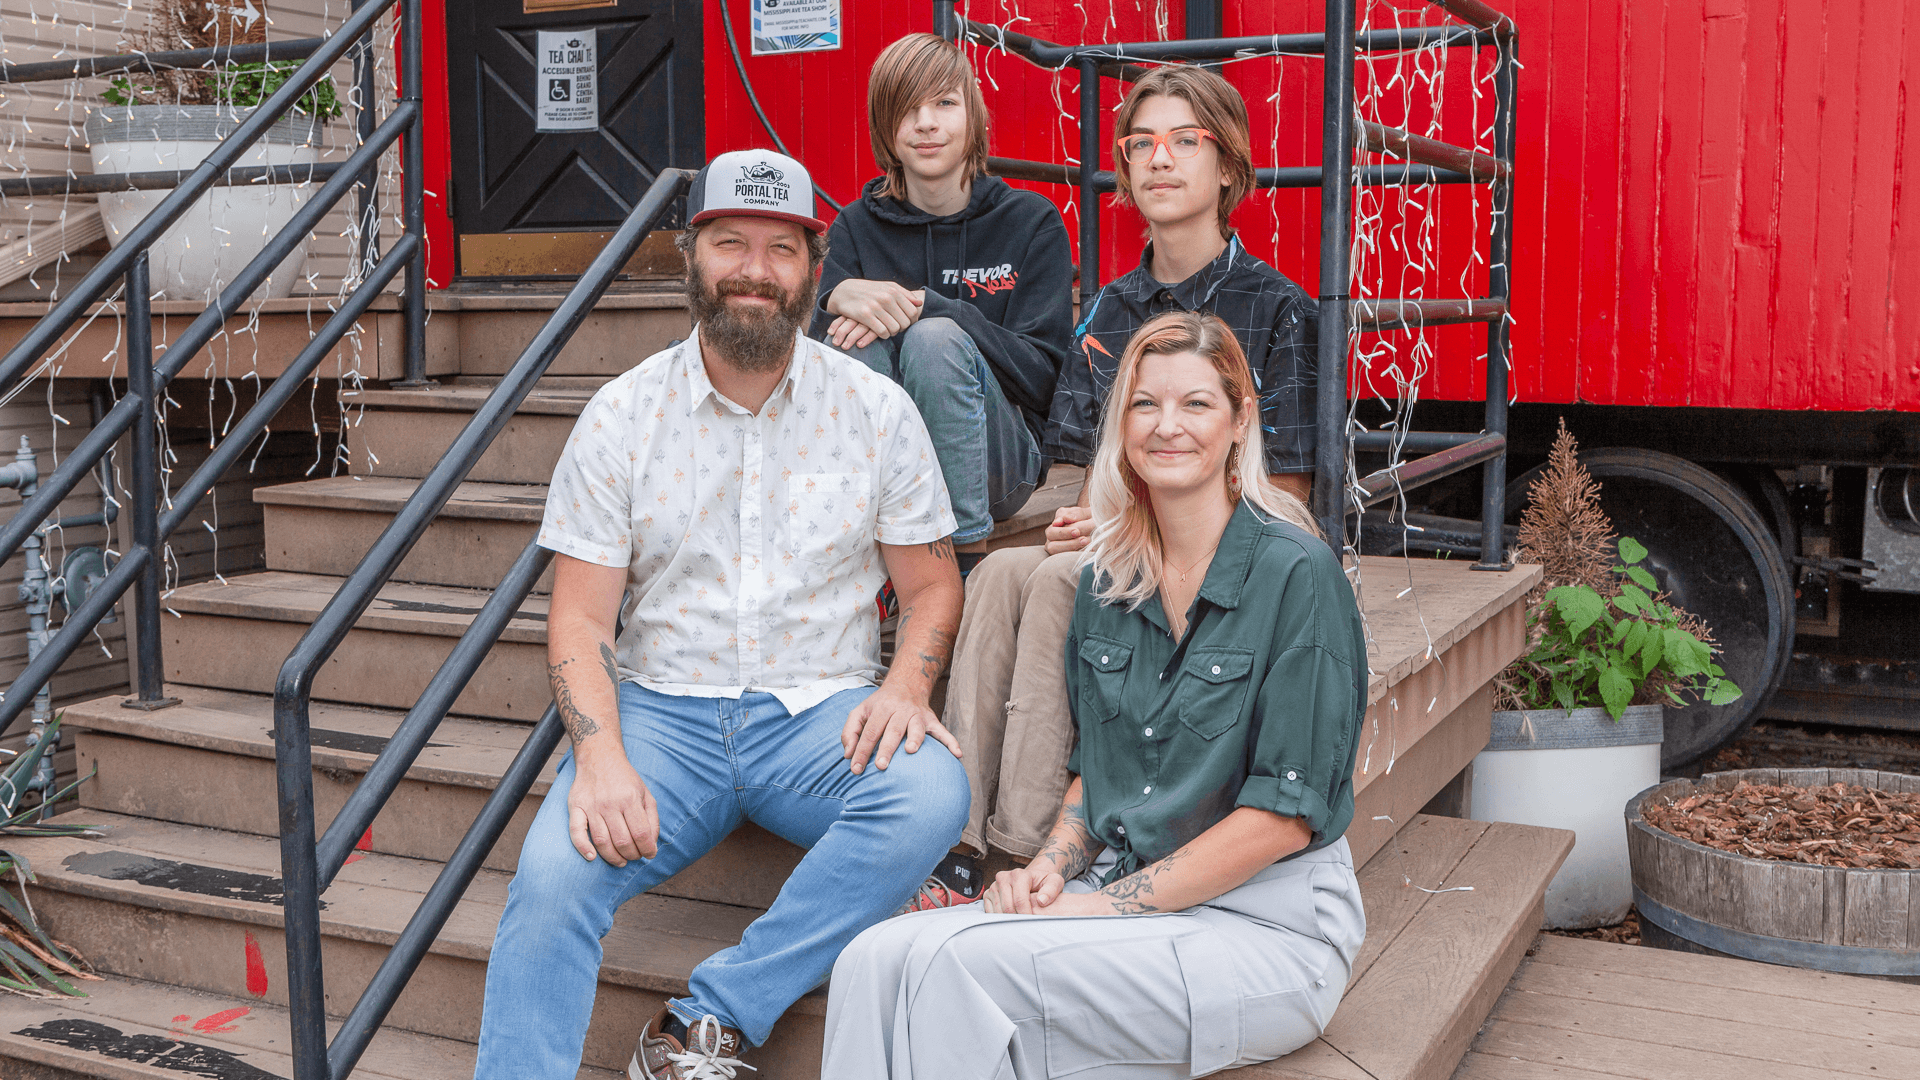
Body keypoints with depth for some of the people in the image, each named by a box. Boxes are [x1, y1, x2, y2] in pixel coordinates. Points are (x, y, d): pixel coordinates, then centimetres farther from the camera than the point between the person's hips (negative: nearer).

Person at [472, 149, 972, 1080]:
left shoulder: (876, 410, 3)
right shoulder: (622, 414, 2)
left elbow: (930, 585, 7)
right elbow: (580, 619, 0)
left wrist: (904, 689, -14)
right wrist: (601, 756, -18)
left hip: (821, 711, 1)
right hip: (662, 708, 0)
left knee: (932, 794, -30)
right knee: (553, 875, -27)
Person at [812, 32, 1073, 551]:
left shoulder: (1032, 222, 2)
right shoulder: (856, 228, 7)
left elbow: (1043, 373, -9)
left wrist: (925, 307, -19)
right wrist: (838, 299, -26)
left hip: (996, 465, -1)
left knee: (934, 339, -29)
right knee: (858, 341, -27)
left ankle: (966, 555, -26)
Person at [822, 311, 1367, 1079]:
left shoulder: (1295, 574, -10)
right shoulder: (1107, 580, 10)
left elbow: (1286, 813, -13)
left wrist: (1111, 905, -15)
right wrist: (1052, 867, -2)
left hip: (1267, 925, -5)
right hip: (1124, 894, 6)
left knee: (967, 961, -28)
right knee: (877, 960, -19)